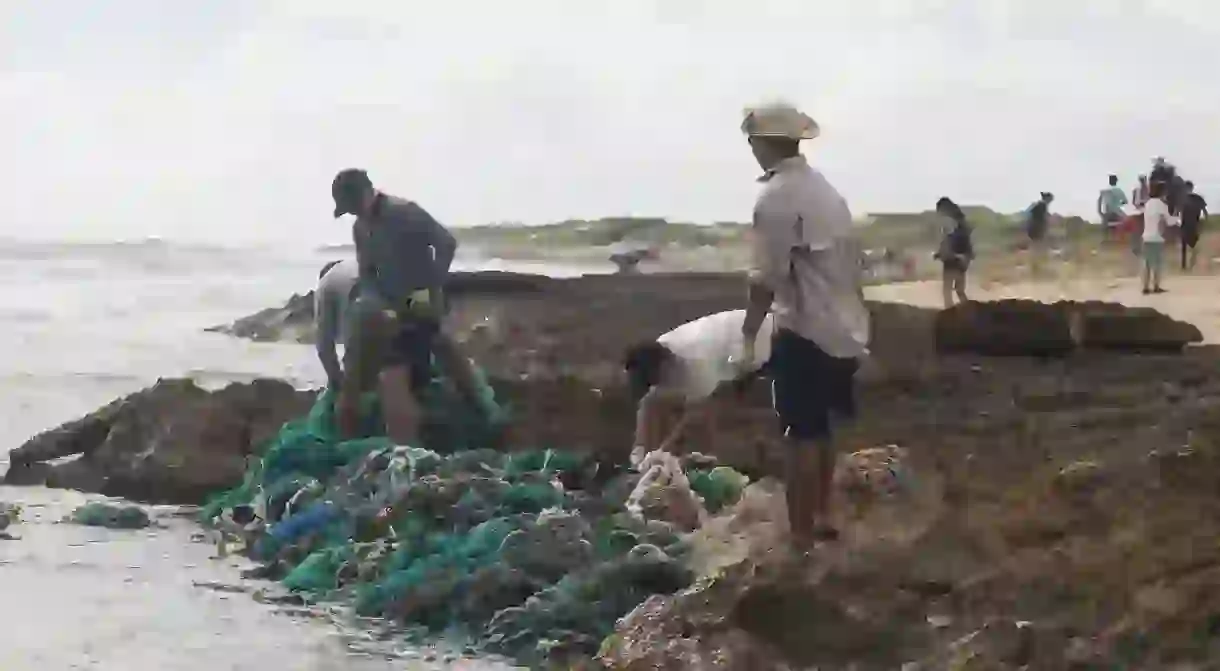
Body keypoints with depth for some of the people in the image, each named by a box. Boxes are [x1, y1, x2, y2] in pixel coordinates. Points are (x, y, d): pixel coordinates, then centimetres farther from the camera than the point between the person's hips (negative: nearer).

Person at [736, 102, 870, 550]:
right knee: (821, 430, 21)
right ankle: (820, 518, 32)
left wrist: (749, 337, -13)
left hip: (804, 332, -8)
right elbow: (851, 264, 15)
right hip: (843, 329, 8)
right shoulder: (826, 190, 12)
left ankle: (802, 538, 0)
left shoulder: (775, 198, -15)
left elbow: (766, 278, -19)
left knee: (802, 436, -3)